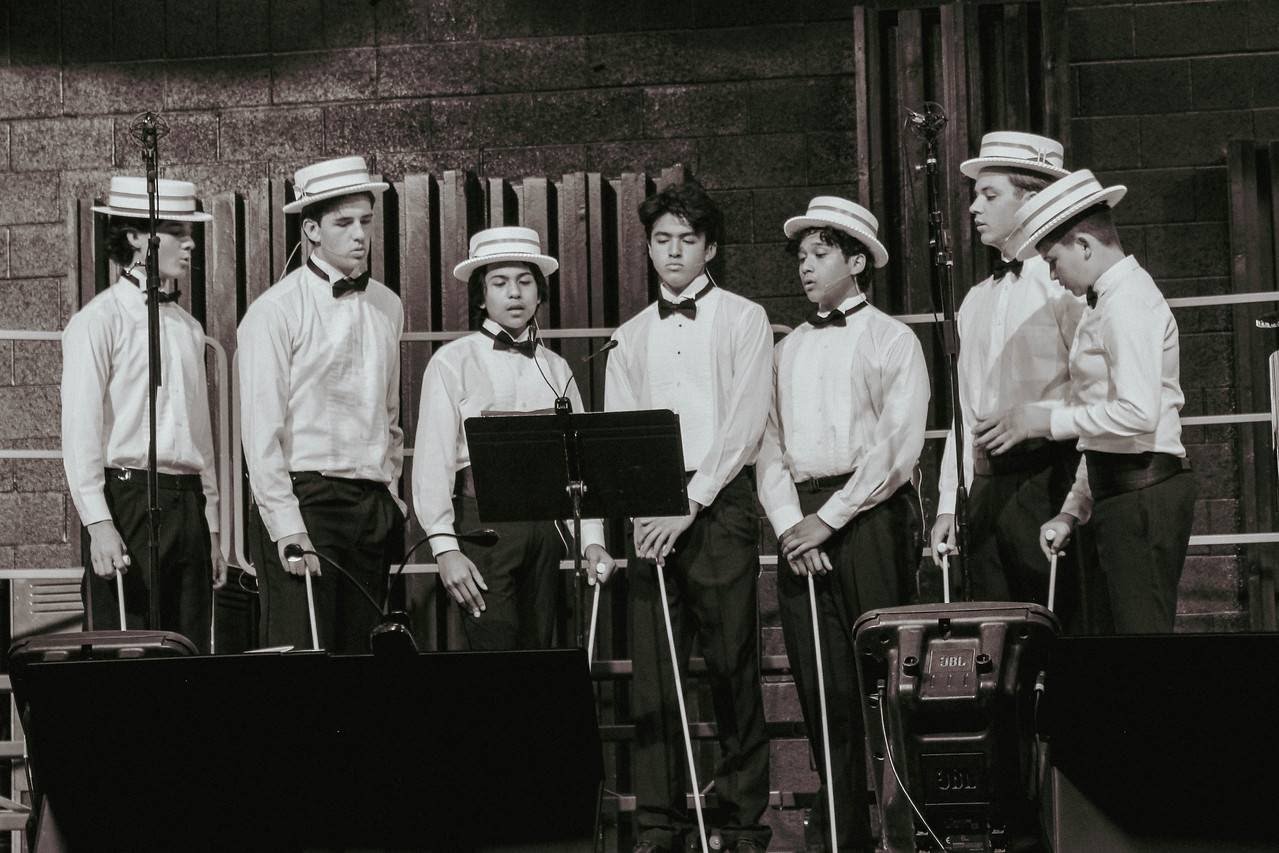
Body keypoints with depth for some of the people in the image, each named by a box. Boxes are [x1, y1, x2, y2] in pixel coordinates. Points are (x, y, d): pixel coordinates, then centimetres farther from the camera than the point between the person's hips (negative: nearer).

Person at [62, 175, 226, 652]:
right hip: (129, 500, -6)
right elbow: (80, 430, -10)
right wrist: (98, 524, -17)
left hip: (187, 501, 7)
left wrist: (211, 527, 16)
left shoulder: (187, 327, 16)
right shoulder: (98, 322, -4)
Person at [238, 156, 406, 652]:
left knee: (358, 655, 7)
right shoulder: (275, 312, -6)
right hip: (304, 498, -6)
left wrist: (390, 495, 13)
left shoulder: (387, 307, 13)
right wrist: (288, 529, -15)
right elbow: (261, 430, -10)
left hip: (372, 503, 6)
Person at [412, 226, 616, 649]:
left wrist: (592, 540, 1)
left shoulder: (555, 369, 14)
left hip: (544, 526, 4)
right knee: (495, 651, -11)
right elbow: (433, 459, -5)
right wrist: (445, 547, -13)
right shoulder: (453, 362, 1)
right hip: (484, 518, -4)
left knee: (537, 649, 6)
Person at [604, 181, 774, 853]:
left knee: (732, 666, -5)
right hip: (650, 512, 3)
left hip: (720, 502, -3)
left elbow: (745, 420, -4)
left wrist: (691, 501, -12)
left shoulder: (743, 319, 6)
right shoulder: (630, 338, 18)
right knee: (652, 668, 0)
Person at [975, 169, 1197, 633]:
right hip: (1118, 489, 10)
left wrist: (1044, 421, -13)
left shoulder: (1127, 301, -12)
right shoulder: (1105, 302, 19)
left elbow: (1137, 413, -23)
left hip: (1141, 491, -10)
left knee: (1141, 629, -9)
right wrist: (1074, 510, 19)